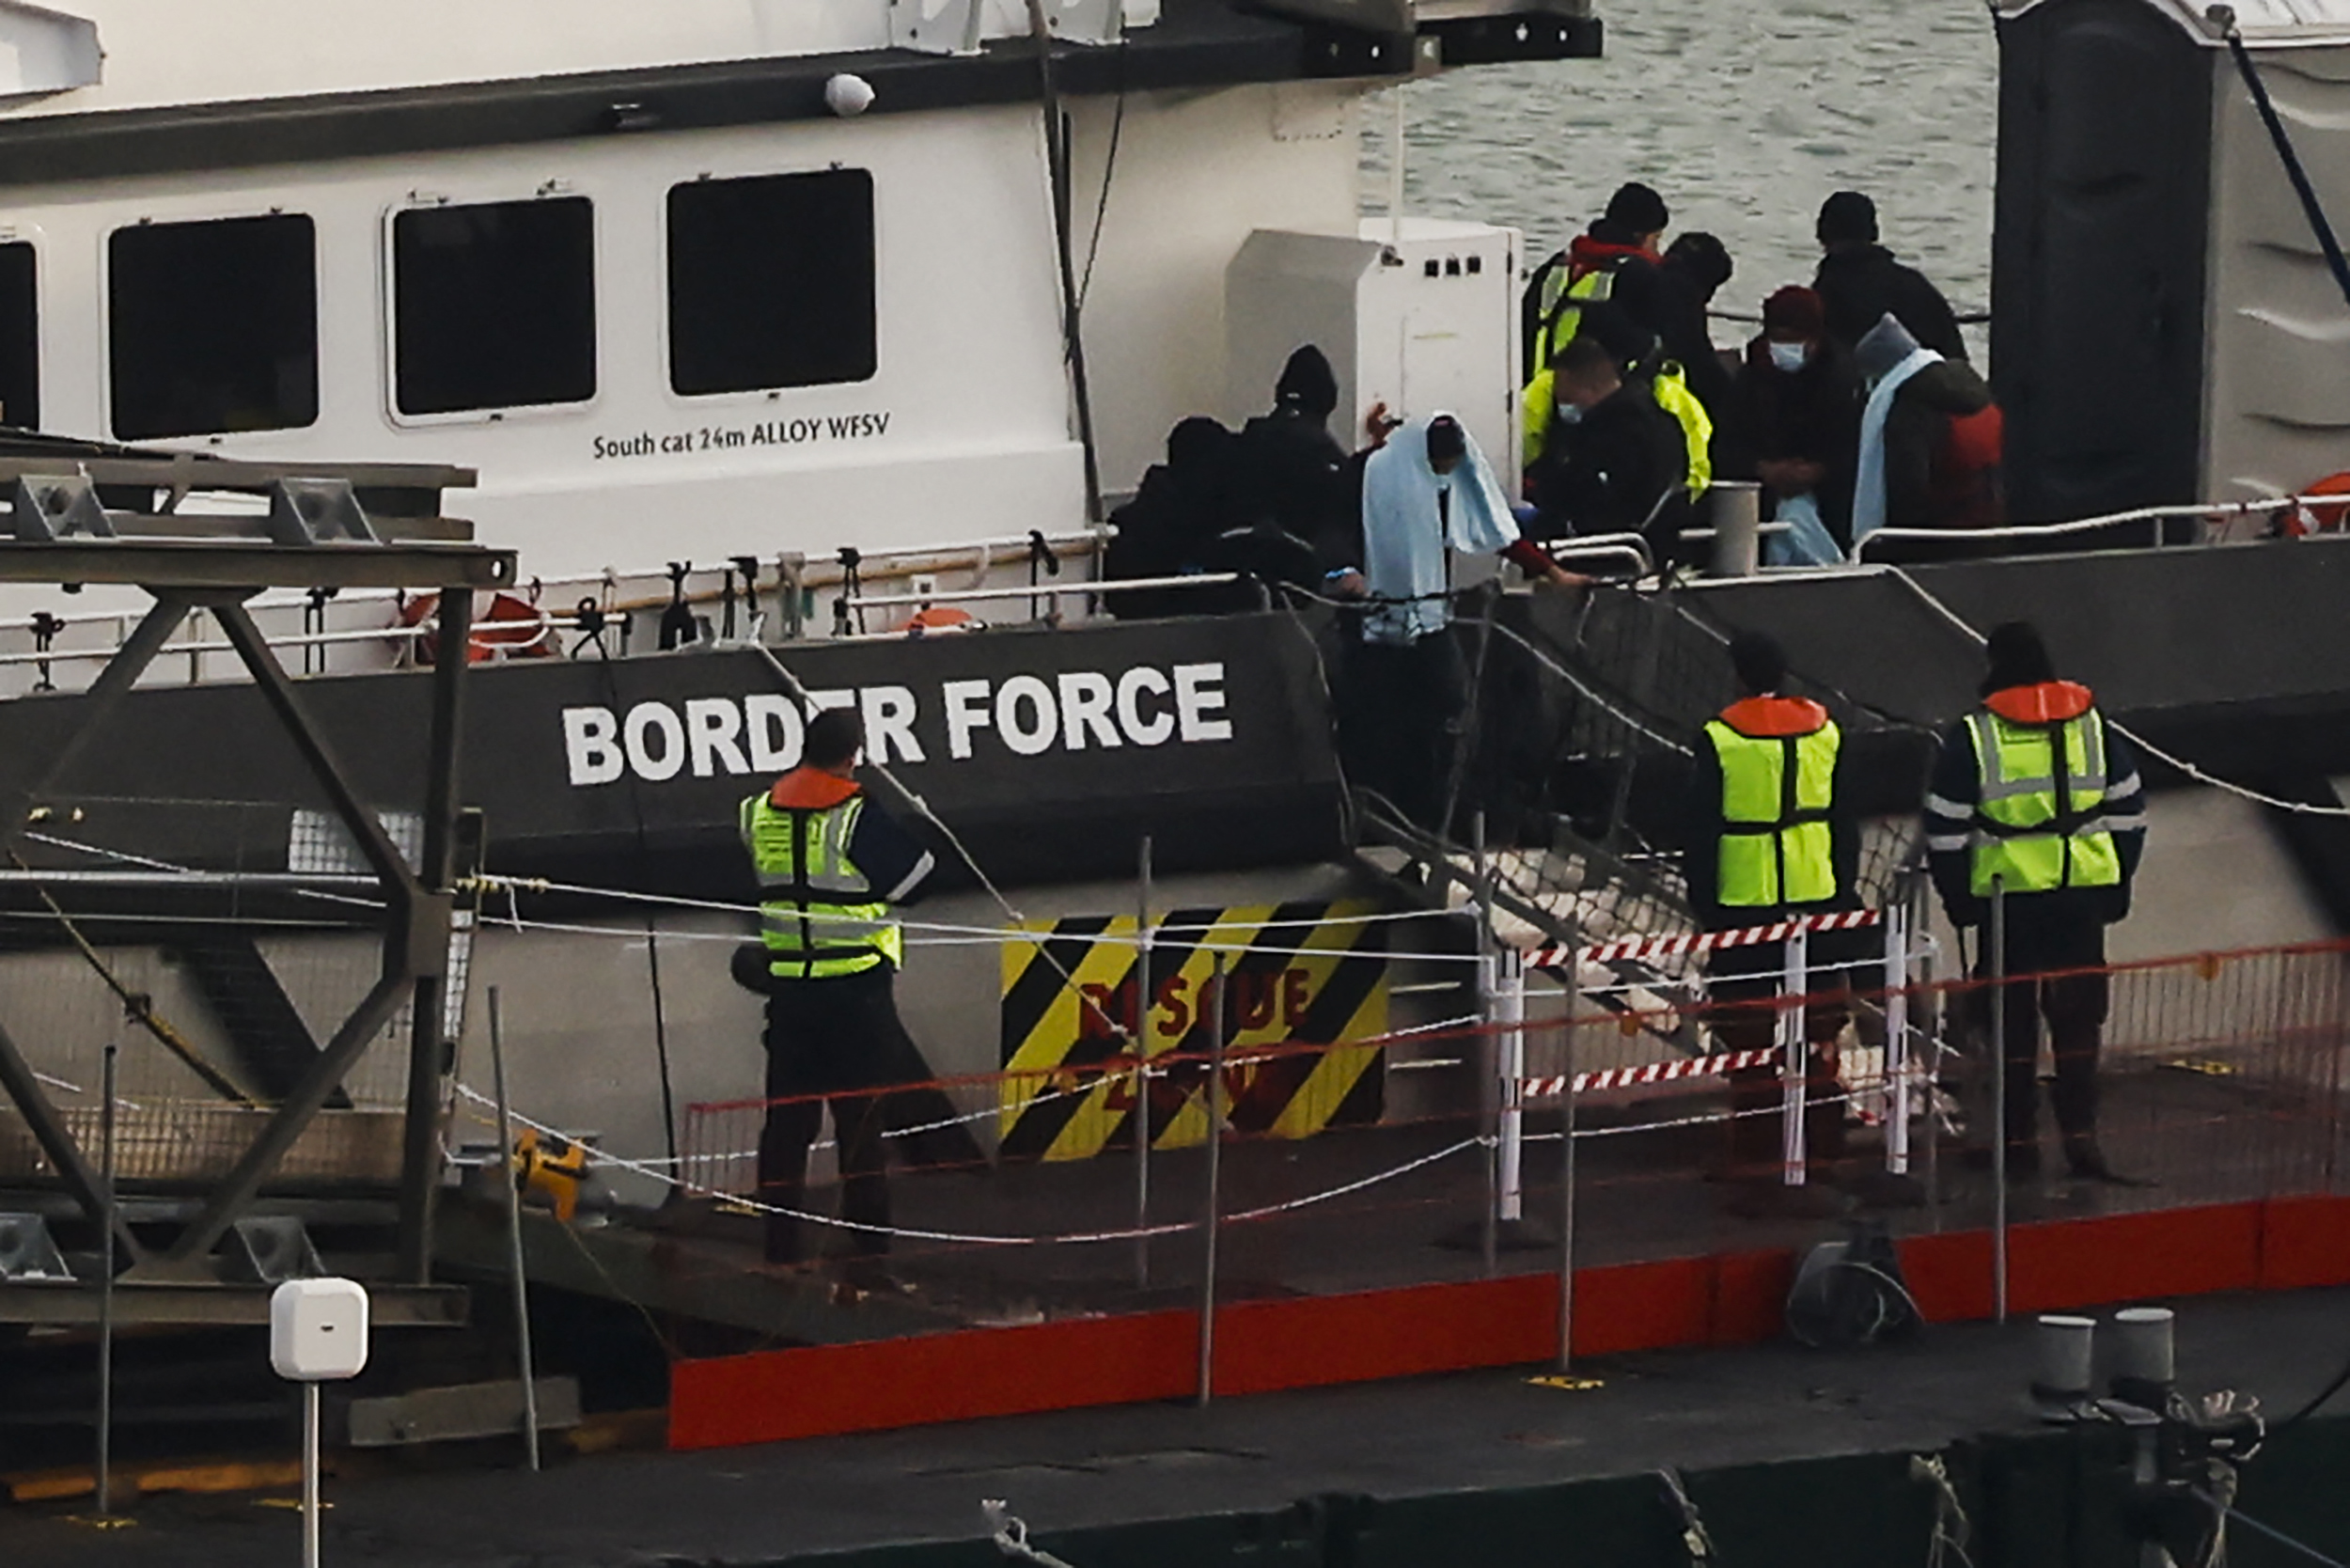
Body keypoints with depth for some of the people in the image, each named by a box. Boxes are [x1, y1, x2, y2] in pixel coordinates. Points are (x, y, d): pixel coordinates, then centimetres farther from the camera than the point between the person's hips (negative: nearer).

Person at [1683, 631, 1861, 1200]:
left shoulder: (1720, 740, -10)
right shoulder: (1824, 731, 2)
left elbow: (1701, 833, -7)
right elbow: (1844, 822, 8)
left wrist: (1703, 902, 1)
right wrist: (1846, 893, 17)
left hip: (1744, 902, -3)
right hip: (1816, 897, 3)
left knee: (1749, 1034, 2)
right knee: (1818, 1029, 11)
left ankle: (1757, 1155, 2)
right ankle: (1822, 1147, 15)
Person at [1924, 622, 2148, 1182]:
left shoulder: (1974, 737, -5)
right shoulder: (2093, 726, 5)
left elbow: (1946, 829, -4)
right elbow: (2128, 811, 11)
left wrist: (1958, 898, 7)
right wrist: (2116, 885, 20)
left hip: (2008, 897, -2)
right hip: (2084, 896, 2)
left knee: (2013, 1024, 6)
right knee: (2077, 1020, 10)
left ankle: (2018, 1142, 9)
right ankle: (2079, 1133, 5)